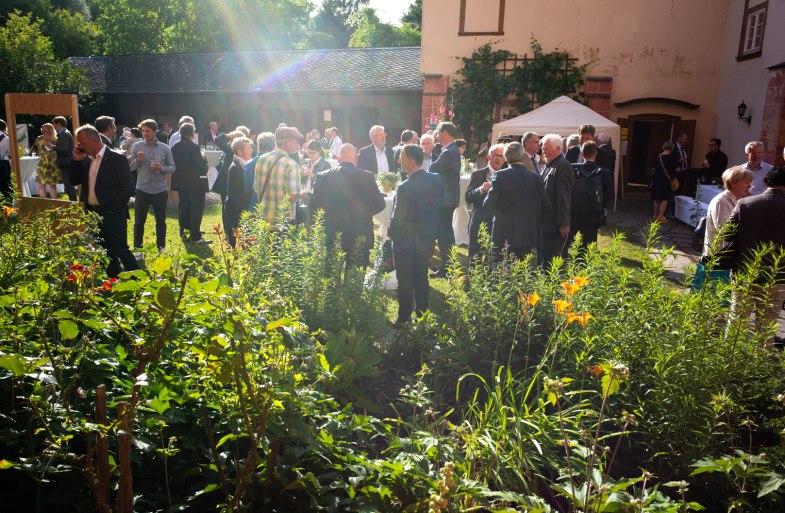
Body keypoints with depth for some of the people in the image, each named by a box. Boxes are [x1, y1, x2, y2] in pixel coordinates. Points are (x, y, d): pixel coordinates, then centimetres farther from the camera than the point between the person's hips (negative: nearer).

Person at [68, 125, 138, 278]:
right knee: (106, 254, 12)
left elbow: (128, 188, -13)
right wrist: (75, 160, 1)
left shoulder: (117, 159, -9)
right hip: (93, 214, 7)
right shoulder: (86, 161, 11)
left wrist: (110, 211, -15)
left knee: (121, 251, -7)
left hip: (112, 215, -7)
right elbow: (73, 181, 15)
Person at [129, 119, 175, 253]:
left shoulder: (165, 148, 0)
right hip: (142, 190, 0)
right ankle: (137, 247, 18)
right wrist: (137, 160, -19)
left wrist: (161, 168, -17)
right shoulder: (137, 146, -1)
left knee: (161, 221, 11)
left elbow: (172, 167, 2)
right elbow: (129, 167, 0)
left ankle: (161, 246, 24)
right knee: (139, 221, 6)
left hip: (160, 190, 1)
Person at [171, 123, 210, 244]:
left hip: (181, 182, 7)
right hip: (194, 183, -7)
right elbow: (201, 164, -16)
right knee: (196, 209, -2)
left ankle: (185, 232, 24)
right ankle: (195, 236, -3)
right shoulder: (194, 147, -17)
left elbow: (173, 164, 9)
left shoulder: (175, 147, 4)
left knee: (183, 208, 14)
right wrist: (203, 157, 3)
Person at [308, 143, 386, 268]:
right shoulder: (366, 176, -7)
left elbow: (313, 206, 1)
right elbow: (379, 204, -4)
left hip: (331, 239, 1)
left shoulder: (323, 176, -2)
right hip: (359, 240, -1)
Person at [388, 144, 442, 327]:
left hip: (406, 242, -6)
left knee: (405, 283, 9)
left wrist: (392, 234, -2)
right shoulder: (435, 179, -6)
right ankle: (423, 315, 31)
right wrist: (430, 231, 13)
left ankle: (404, 320, 20)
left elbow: (398, 218, -19)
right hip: (426, 238, 6)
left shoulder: (405, 187, -26)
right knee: (422, 278, 20)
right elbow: (436, 207, 3)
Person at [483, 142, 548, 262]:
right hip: (530, 236, 4)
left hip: (505, 235, -3)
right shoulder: (536, 178, 3)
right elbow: (545, 206, 5)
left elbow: (489, 204, -11)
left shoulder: (501, 176, -7)